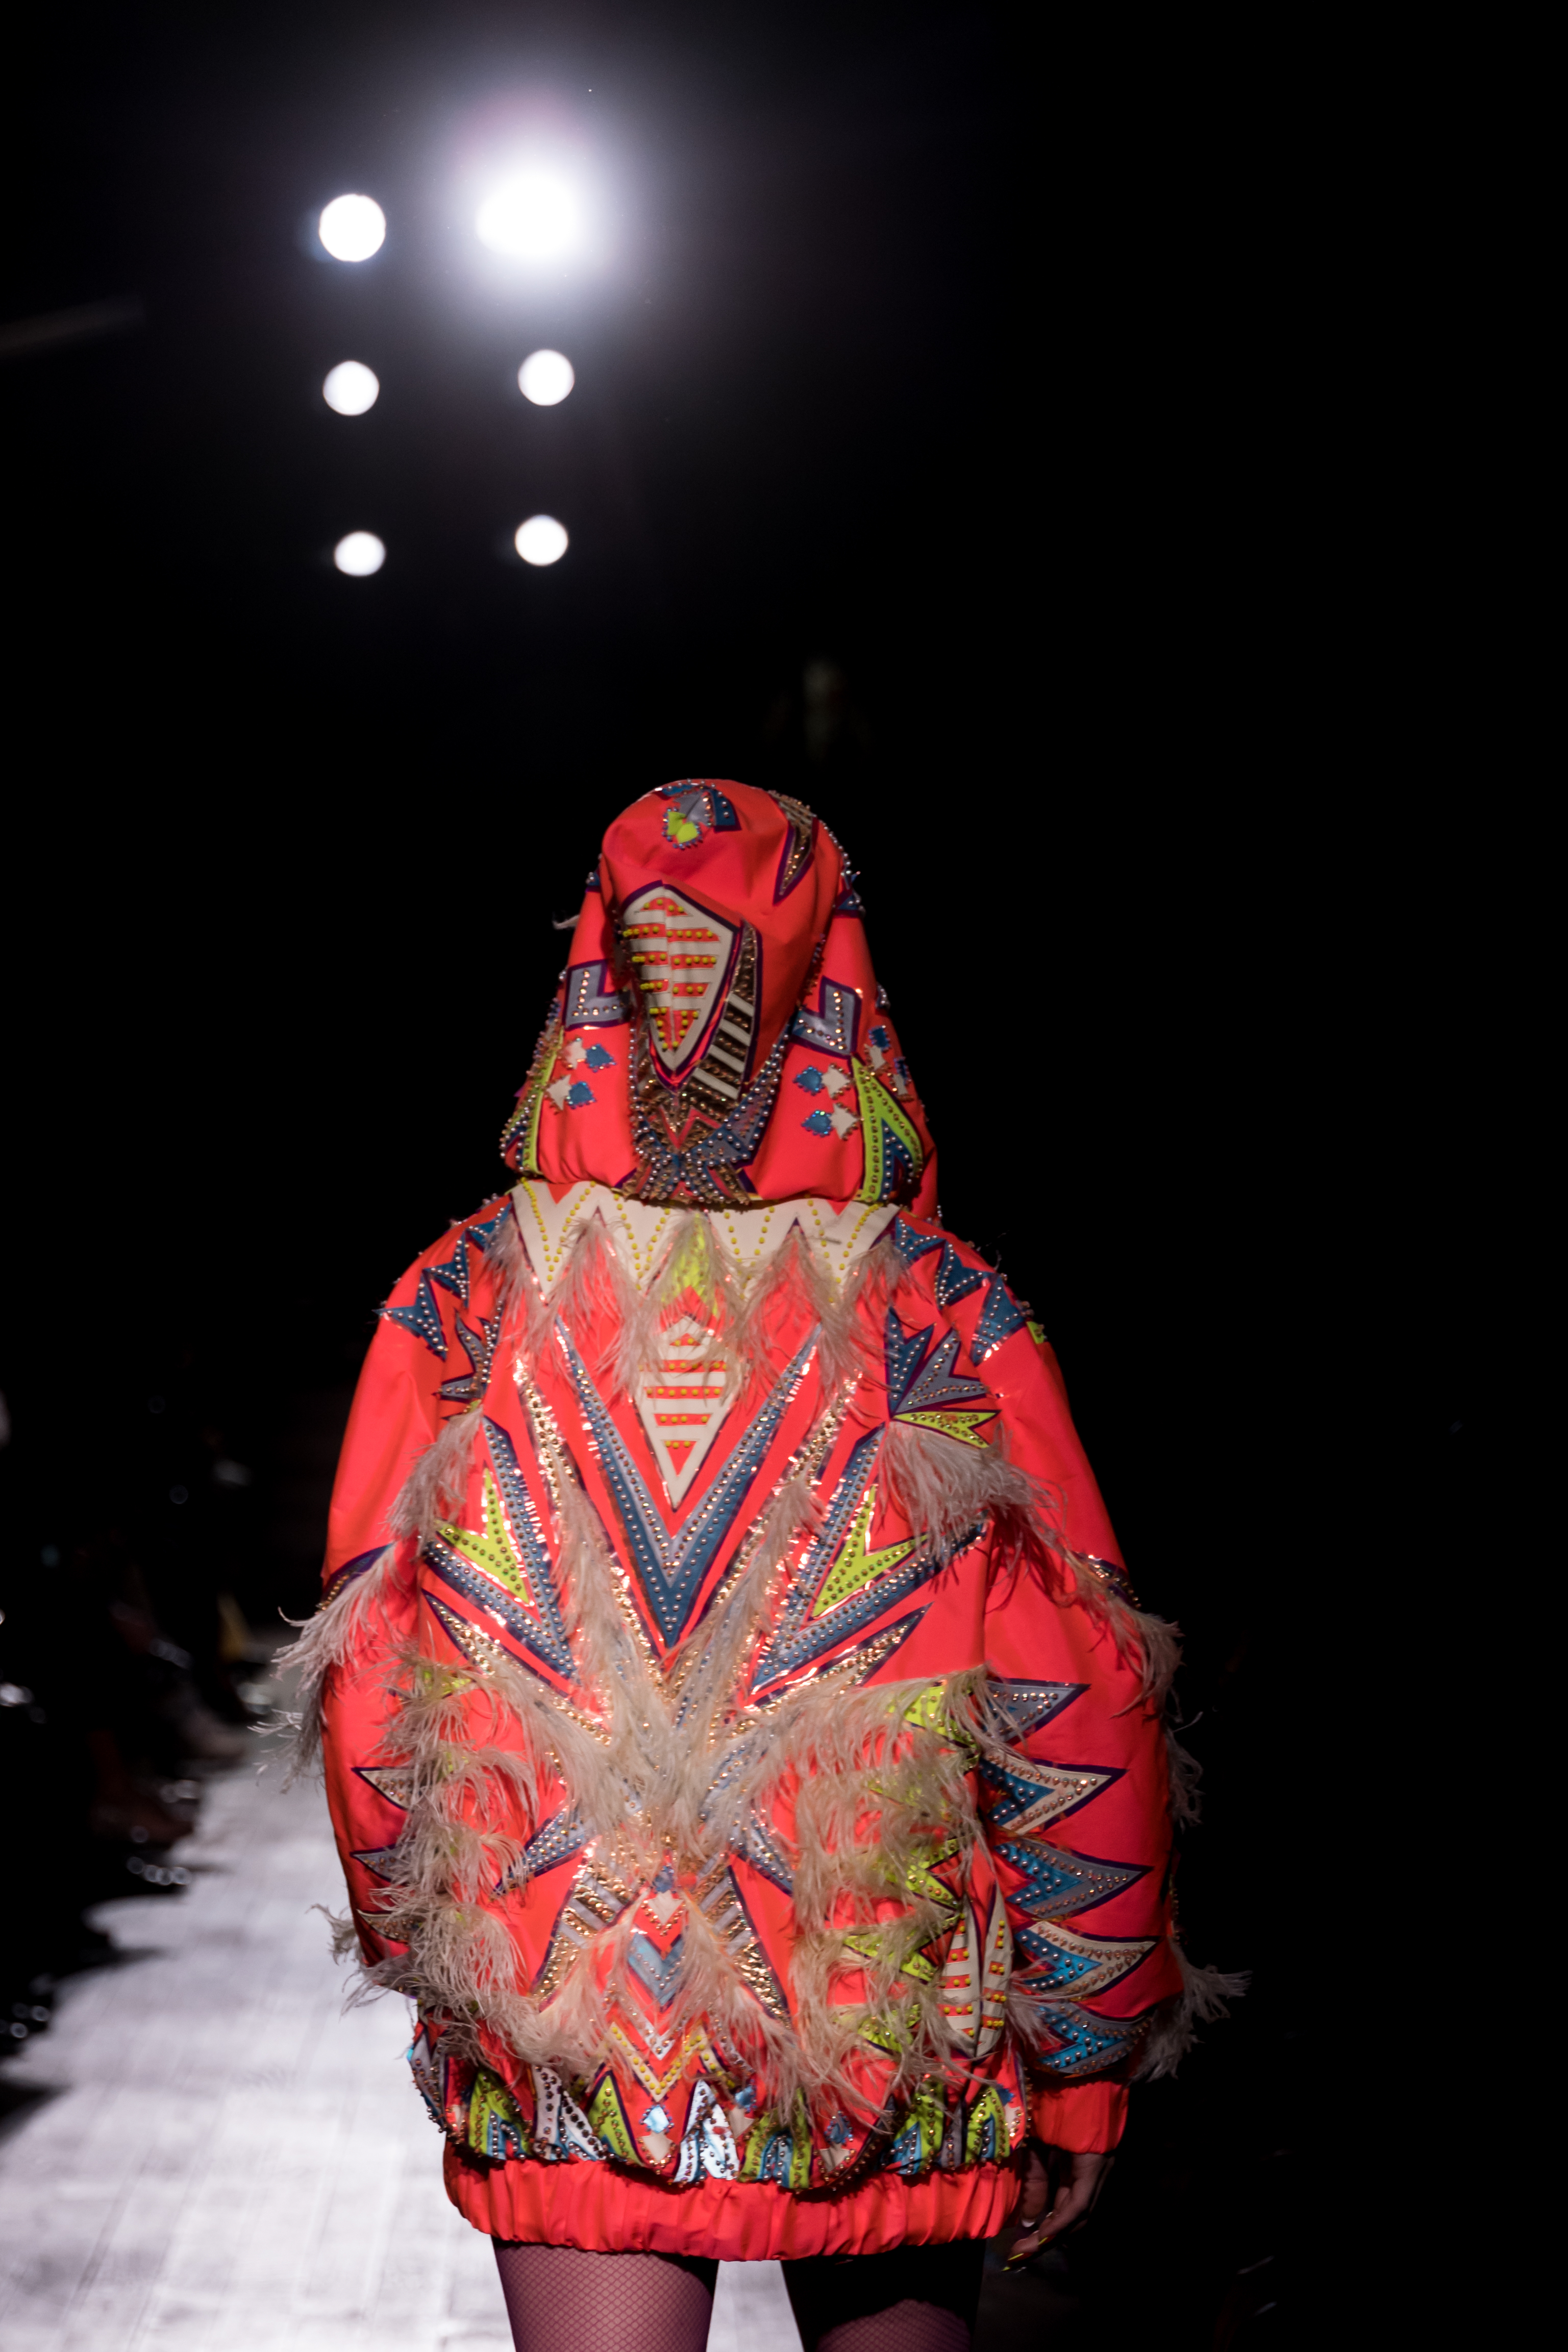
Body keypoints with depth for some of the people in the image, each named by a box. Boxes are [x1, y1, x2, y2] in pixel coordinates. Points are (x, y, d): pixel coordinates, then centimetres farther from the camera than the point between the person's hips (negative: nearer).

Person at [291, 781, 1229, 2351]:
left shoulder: (459, 1312, -7)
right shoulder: (950, 1326, -10)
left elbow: (369, 1692, -1)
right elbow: (1079, 1723, -8)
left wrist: (424, 1958, 13)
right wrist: (1086, 2052, 3)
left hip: (555, 2039, 0)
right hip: (895, 2031, 0)